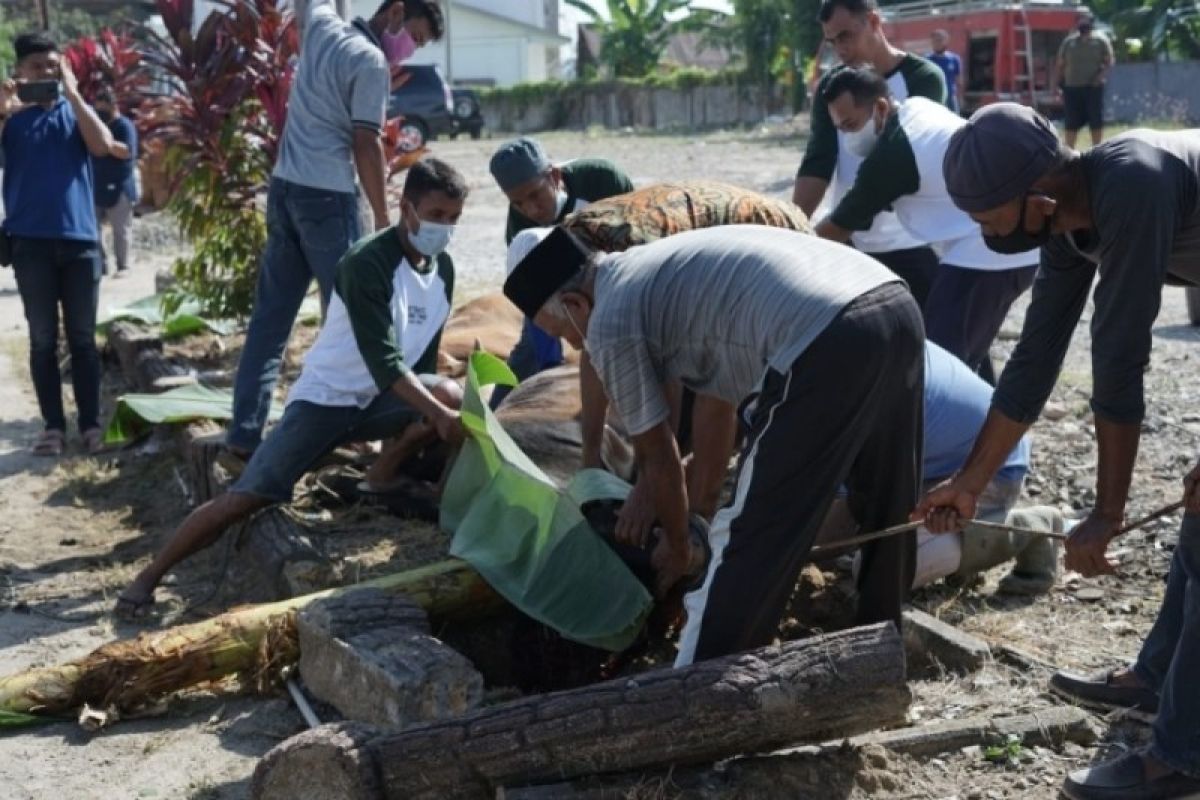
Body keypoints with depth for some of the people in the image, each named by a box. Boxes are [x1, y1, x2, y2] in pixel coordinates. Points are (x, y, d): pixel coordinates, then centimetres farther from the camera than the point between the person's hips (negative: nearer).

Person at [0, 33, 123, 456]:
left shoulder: (74, 111, 10)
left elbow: (103, 146, -8)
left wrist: (73, 93, -9)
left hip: (79, 239, 1)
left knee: (82, 337, 4)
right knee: (43, 339, 3)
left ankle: (91, 424, 9)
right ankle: (53, 426, 8)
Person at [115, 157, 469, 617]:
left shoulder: (442, 268, 1)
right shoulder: (369, 264, -22)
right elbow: (383, 361, -28)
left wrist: (439, 404, 3)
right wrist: (439, 414, -34)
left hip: (380, 400, 6)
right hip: (326, 398, -6)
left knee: (452, 395, -25)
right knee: (244, 498, -15)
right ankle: (148, 577, 1)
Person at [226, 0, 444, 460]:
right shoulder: (372, 62, -10)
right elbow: (365, 145, -14)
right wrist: (383, 221, -10)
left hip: (284, 188, 8)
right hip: (327, 197, -8)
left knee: (270, 315, 7)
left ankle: (245, 430, 7)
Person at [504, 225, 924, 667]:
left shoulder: (610, 320, 6)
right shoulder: (658, 269, 32)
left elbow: (658, 455, 12)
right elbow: (716, 398, 37)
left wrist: (676, 546, 29)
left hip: (827, 344, -10)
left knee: (750, 541, 3)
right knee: (887, 508, 24)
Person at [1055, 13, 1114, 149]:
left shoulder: (1100, 41, 4)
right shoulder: (1068, 42, 11)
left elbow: (1109, 62, 0)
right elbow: (1060, 64, 13)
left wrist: (1101, 76, -16)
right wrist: (1059, 82, 3)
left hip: (1093, 87, -2)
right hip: (1072, 87, 2)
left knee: (1096, 120, 0)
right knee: (1071, 122, 4)